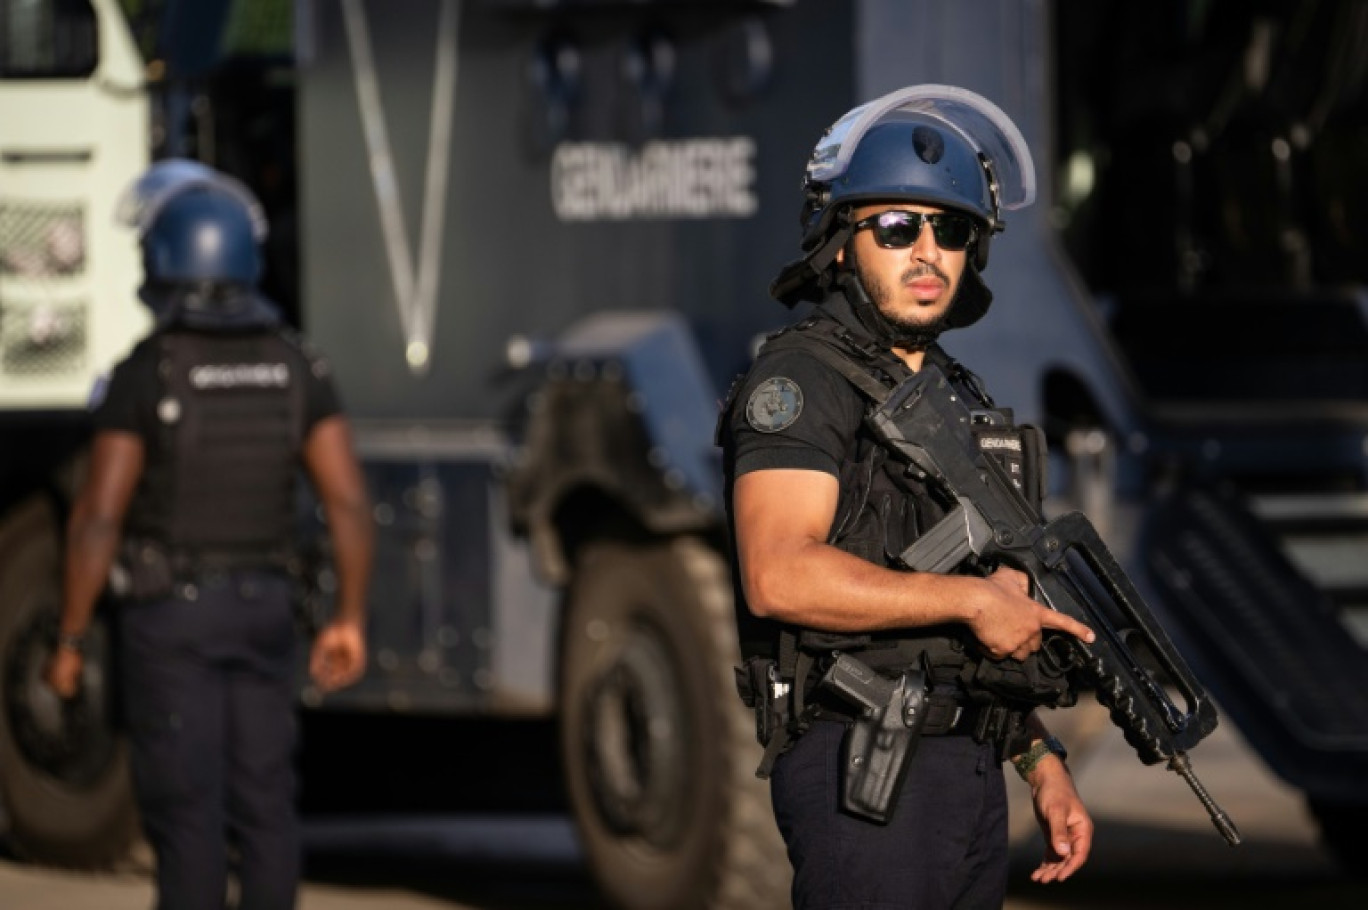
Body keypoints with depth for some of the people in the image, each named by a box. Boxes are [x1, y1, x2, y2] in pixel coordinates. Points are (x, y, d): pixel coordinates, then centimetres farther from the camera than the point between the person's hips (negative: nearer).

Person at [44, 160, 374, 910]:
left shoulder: (144, 375, -15)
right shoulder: (294, 367, -1)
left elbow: (98, 519, -16)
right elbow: (348, 500, -5)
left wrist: (69, 641, -8)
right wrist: (349, 618, 2)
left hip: (168, 615, -4)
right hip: (261, 609, 4)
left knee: (185, 807, -2)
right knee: (262, 803, 8)